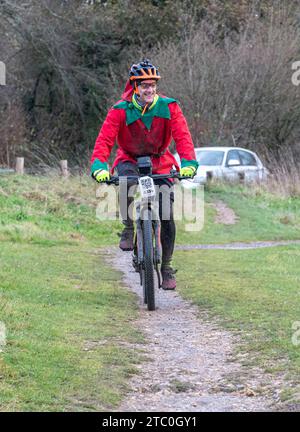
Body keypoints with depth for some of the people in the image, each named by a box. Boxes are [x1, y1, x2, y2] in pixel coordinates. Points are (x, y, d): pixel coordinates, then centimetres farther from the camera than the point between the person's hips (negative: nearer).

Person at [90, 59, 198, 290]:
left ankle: (167, 267, 8)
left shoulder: (169, 107, -16)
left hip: (159, 162, 1)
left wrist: (188, 163, -41)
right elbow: (105, 139, -28)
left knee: (167, 216, -8)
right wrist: (99, 167, -44)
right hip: (130, 160, -1)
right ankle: (128, 228, -20)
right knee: (127, 178, -39)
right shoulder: (121, 110, -19)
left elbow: (182, 136, -24)